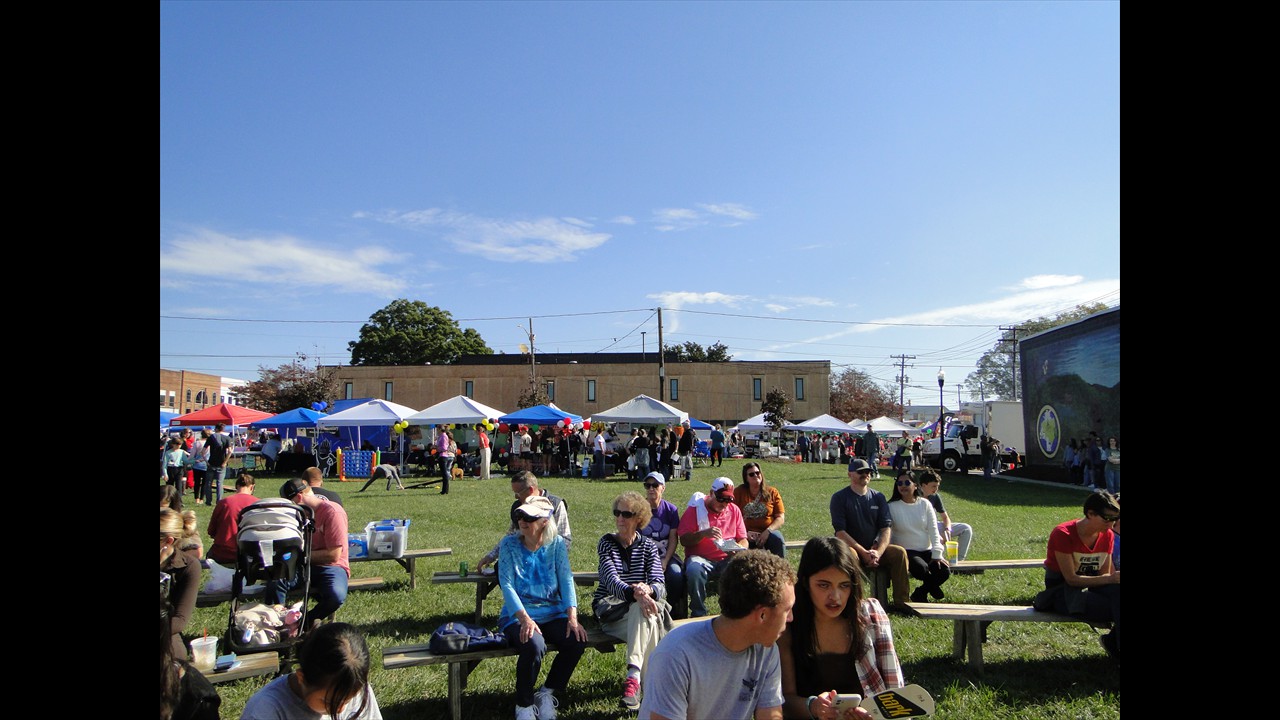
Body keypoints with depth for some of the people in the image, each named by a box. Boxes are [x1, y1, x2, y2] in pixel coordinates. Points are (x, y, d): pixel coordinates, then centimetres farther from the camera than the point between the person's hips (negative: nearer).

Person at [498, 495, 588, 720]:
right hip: (517, 614, -2)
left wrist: (572, 617, -19)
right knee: (534, 646, -33)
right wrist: (525, 619, -25)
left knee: (577, 640, -24)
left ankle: (547, 693, 2)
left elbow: (566, 579, -5)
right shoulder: (509, 544, -3)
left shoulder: (557, 544, 3)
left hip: (552, 613, 3)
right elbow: (507, 585, -11)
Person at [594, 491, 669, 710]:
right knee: (647, 622, -33)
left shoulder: (648, 546, 7)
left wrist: (647, 590, -34)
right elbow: (612, 581, -17)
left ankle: (633, 675, -42)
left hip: (640, 608, 2)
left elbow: (659, 584, -7)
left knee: (641, 612, -35)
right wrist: (635, 593, -39)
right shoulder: (606, 543, 1)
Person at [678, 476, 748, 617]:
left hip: (727, 559, 3)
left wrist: (739, 548, -12)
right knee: (694, 570, -36)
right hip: (700, 558, -3)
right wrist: (704, 533, -23)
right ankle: (698, 614, -14)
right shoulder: (695, 509, 0)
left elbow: (743, 540, 12)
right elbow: (684, 540, -6)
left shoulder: (734, 510, 12)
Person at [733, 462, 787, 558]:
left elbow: (780, 517, 4)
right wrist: (744, 533, -15)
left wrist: (767, 531, -13)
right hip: (746, 533, -1)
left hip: (768, 531, 1)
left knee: (778, 540, -32)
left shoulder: (772, 492, 10)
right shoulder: (738, 492, 8)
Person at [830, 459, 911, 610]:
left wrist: (878, 552, -17)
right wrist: (864, 552, -20)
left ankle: (901, 602, -14)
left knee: (899, 552, -21)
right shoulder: (839, 497, -4)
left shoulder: (878, 497, 9)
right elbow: (840, 532, -12)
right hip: (850, 548, -4)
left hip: (874, 548, 4)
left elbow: (886, 528, 1)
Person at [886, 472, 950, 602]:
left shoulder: (925, 504, 5)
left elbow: (933, 530, 2)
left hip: (927, 550, 4)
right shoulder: (892, 506, -4)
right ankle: (932, 587, 6)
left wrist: (937, 554, -8)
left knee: (945, 571, -19)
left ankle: (920, 593, 8)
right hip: (906, 551, -4)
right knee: (921, 568, -32)